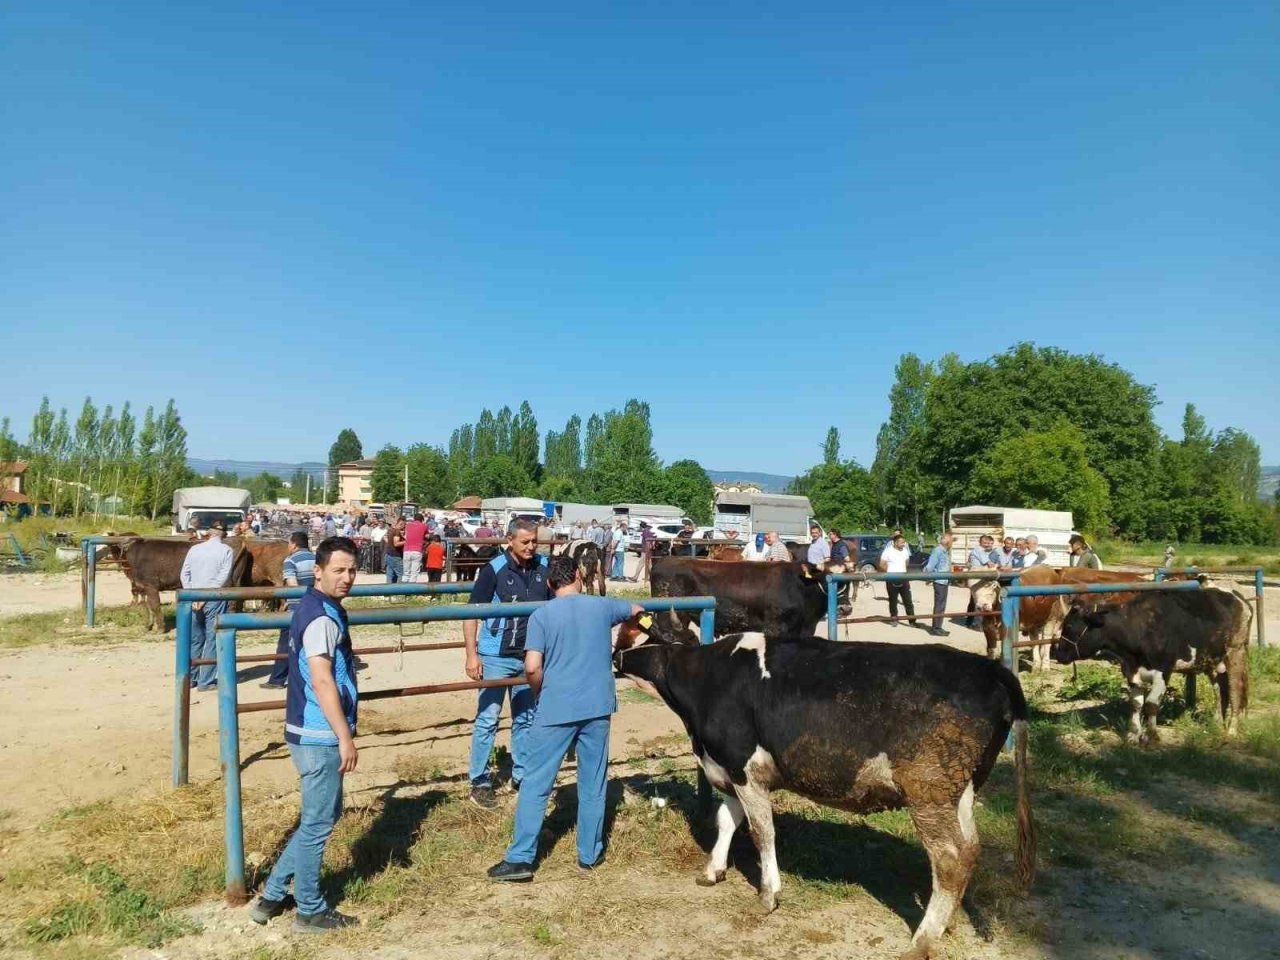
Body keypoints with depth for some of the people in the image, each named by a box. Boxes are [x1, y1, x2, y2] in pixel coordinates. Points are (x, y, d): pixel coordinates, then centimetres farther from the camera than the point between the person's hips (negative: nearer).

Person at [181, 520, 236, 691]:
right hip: (215, 599, -4)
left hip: (194, 600, 4)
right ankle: (206, 681, 2)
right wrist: (206, 596, -11)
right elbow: (222, 578, -13)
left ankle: (190, 677, 24)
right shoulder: (227, 551, -5)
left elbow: (184, 575, 3)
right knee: (212, 640, 2)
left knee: (195, 639, 16)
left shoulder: (194, 549, 7)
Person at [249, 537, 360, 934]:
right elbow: (322, 681, -26)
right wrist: (345, 737, -25)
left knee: (324, 814, 21)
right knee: (317, 823, 5)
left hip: (314, 732, 10)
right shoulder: (322, 616, -20)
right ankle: (310, 911, 20)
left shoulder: (318, 607, 12)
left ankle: (273, 894, 29)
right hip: (319, 735, -10)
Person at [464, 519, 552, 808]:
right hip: (496, 656, -4)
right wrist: (472, 655, -14)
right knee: (487, 719, 4)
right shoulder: (494, 569, -13)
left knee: (525, 719, 15)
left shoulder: (545, 568, -3)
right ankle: (480, 782, 17)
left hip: (530, 657, 4)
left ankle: (521, 776, 30)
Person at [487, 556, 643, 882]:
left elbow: (532, 667, -12)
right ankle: (590, 854, 24)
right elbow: (637, 609, 26)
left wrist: (540, 696, 6)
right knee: (593, 785, 13)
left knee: (535, 784, 5)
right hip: (597, 707, 2)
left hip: (556, 709, -2)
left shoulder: (541, 616, -3)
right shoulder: (603, 606, 5)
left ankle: (520, 859, 6)